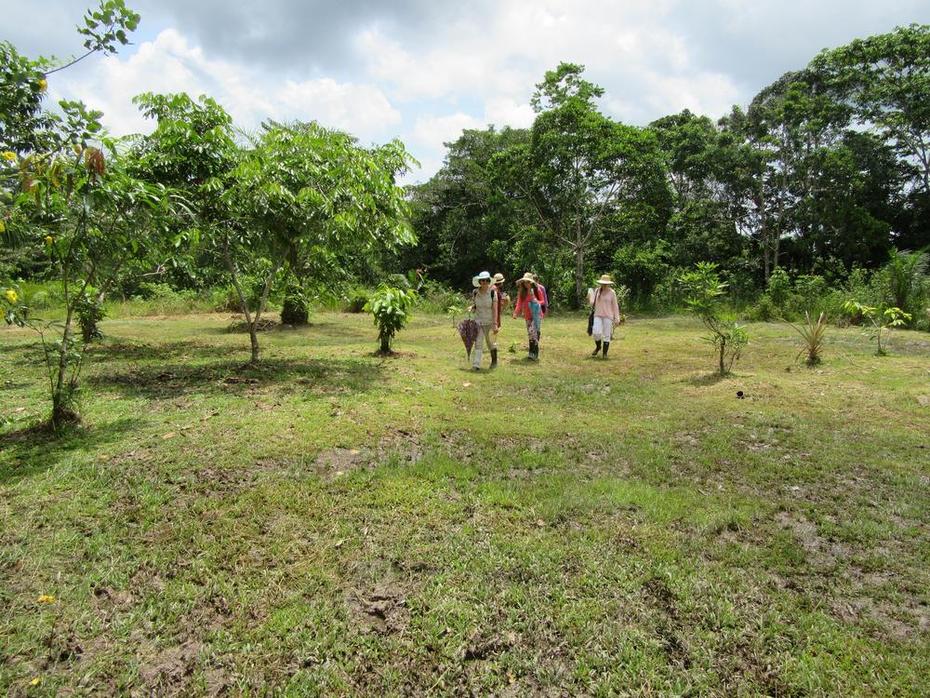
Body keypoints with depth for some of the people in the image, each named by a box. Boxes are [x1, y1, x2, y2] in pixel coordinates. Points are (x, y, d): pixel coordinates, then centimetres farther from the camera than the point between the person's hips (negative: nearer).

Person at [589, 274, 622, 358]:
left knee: (606, 335, 0)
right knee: (596, 333, -14)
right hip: (598, 315, 2)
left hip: (608, 316, -2)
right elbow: (593, 303, 8)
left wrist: (617, 318, -6)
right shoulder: (597, 291, 4)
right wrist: (589, 297, -13)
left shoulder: (612, 293, -4)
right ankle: (598, 346, 15)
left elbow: (615, 306, -1)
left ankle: (605, 353, 11)